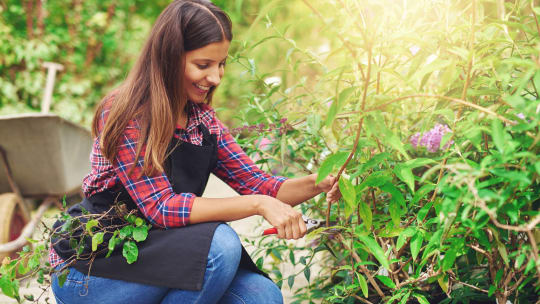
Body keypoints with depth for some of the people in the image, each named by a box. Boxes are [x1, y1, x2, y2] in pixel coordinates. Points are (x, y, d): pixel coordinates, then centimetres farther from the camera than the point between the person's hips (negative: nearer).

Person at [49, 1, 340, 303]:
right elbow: (162, 207, -25)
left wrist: (319, 184, -17)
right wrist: (258, 204, -31)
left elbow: (257, 184, 1)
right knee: (219, 243, -28)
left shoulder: (202, 120, 4)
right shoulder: (125, 115, -19)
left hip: (152, 253, 6)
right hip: (87, 268, -6)